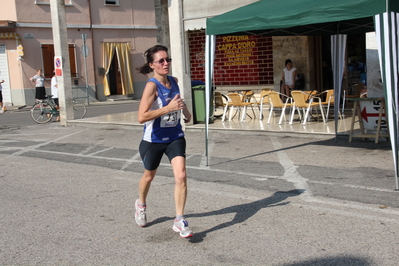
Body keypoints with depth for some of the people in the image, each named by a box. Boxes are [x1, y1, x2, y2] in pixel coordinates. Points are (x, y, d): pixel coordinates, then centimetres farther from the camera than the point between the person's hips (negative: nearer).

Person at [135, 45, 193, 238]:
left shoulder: (174, 81, -2)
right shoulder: (152, 85, -21)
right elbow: (142, 117, -31)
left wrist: (185, 111, 13)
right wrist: (168, 108, -34)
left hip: (175, 137, 4)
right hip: (153, 140, -4)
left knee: (181, 176, -12)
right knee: (149, 176, 18)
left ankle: (179, 221, -2)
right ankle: (141, 205, 49)